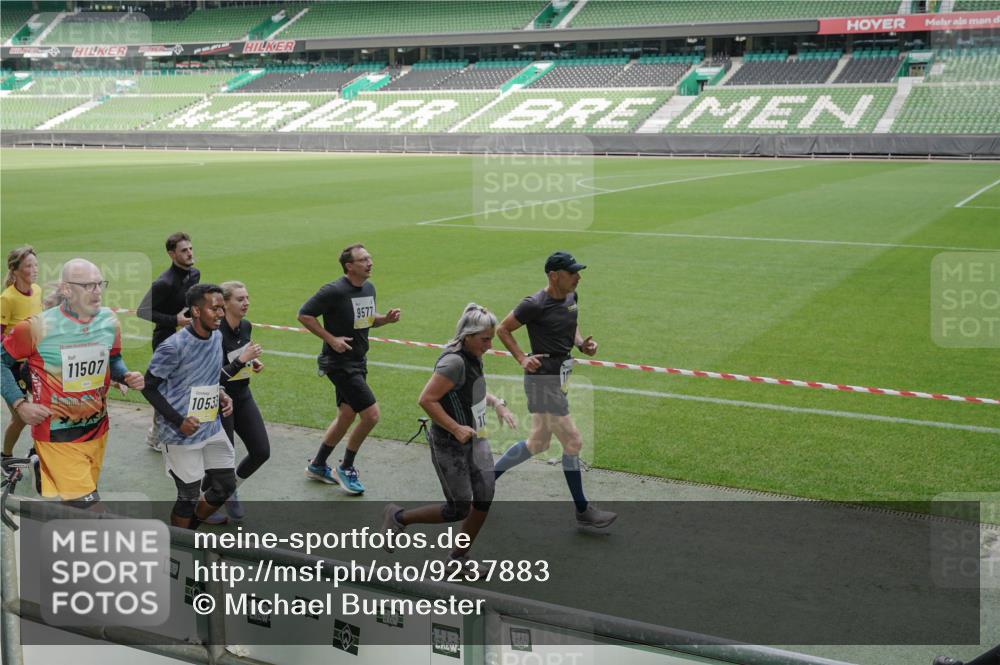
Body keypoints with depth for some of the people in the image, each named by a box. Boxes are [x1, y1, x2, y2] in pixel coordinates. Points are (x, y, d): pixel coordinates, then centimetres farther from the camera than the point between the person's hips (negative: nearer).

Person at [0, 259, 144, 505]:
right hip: (59, 435, -5)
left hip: (98, 430, 6)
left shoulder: (109, 321, 0)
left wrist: (127, 377, -4)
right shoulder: (39, 327, -15)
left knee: (85, 495, 18)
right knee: (86, 510, -12)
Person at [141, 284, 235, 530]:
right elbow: (149, 388, -14)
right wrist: (179, 421, -19)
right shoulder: (174, 347, -21)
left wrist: (221, 395, 0)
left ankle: (190, 531, 34)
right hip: (181, 433, -7)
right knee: (189, 496, 2)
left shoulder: (217, 337, 2)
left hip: (211, 427, 7)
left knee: (225, 486, 11)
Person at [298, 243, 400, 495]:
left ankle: (317, 465, 34)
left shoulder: (369, 288, 6)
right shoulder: (334, 291, -18)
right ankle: (346, 469, 7)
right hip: (339, 363, -9)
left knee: (346, 416, 16)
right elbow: (304, 315, -14)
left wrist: (386, 318, -1)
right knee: (371, 414, -12)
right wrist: (331, 339, -18)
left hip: (358, 363, 9)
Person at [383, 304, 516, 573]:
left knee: (484, 500, 7)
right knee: (459, 508, 0)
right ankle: (398, 517, 20)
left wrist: (497, 403, 7)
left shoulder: (473, 356, 4)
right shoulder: (454, 362, -25)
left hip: (475, 440, 9)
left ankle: (459, 556, 27)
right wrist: (456, 429, -26)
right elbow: (426, 400, -27)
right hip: (450, 446, -9)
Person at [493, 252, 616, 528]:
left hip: (561, 377, 9)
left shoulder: (571, 297, 6)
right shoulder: (535, 305, -17)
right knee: (573, 442, -4)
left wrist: (582, 344, 3)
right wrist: (522, 359, -14)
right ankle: (582, 510, 8)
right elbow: (502, 329, -7)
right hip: (543, 379, -9)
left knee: (538, 444, 17)